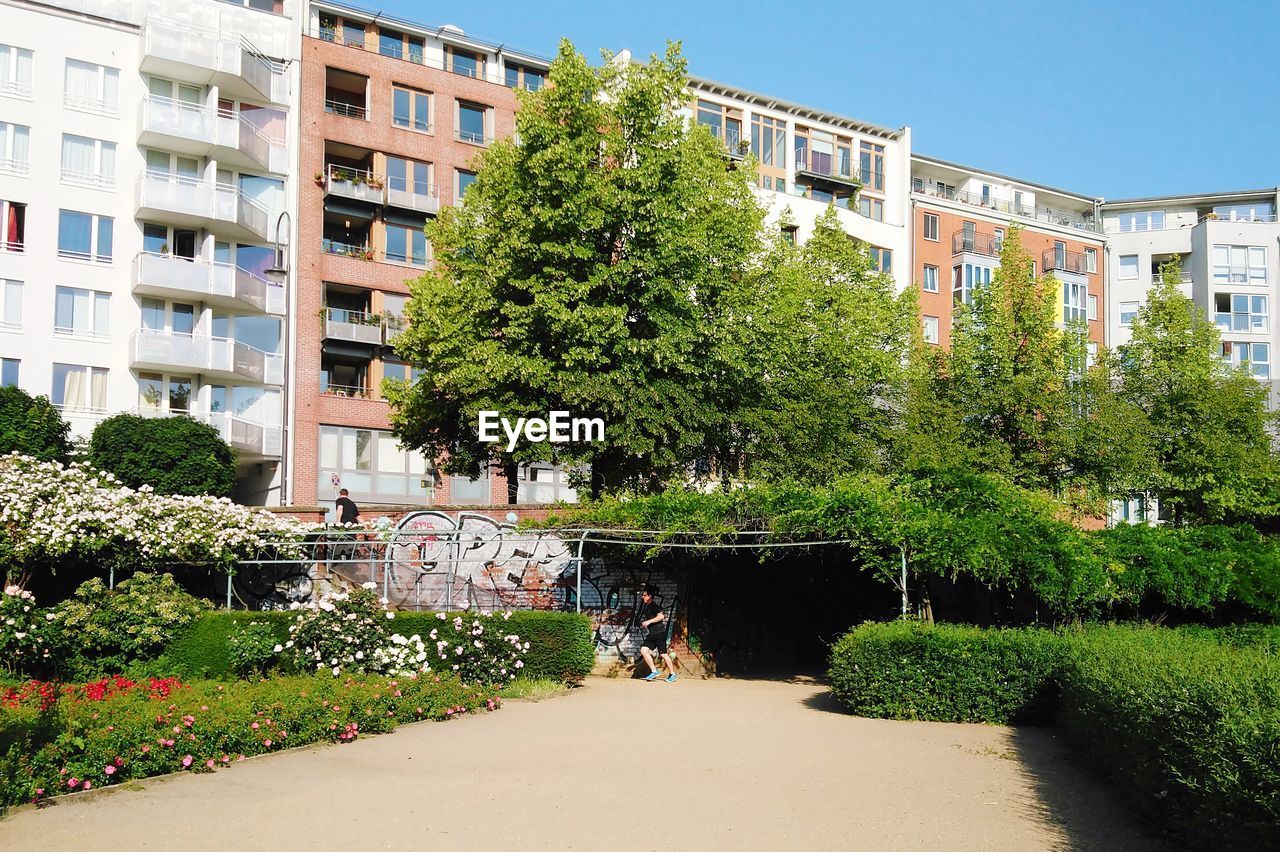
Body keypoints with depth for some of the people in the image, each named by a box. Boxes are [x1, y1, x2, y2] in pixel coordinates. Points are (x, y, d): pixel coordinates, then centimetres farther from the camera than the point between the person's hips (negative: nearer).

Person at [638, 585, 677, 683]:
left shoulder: (654, 606, -9)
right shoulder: (646, 607, 18)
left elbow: (661, 616, -25)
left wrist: (649, 621, -25)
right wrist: (644, 624, 16)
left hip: (659, 633, -9)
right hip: (652, 634, 9)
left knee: (663, 654, -5)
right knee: (643, 650, -6)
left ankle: (672, 674, 5)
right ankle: (654, 671, -4)